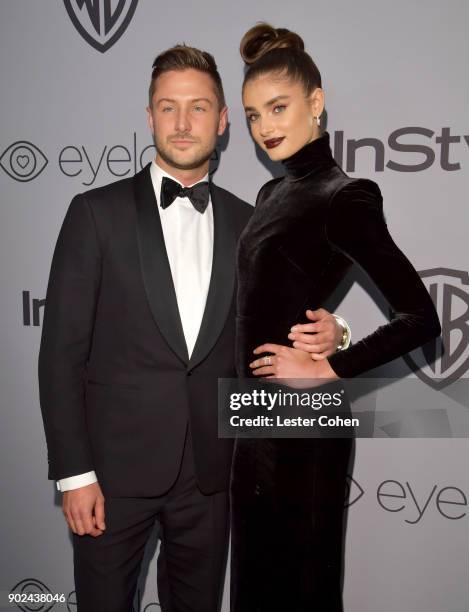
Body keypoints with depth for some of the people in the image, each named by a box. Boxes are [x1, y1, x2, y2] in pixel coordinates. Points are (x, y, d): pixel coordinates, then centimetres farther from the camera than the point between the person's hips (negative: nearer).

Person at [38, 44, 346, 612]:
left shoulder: (246, 222, 5)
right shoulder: (98, 212, -5)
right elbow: (61, 349, -6)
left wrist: (322, 334, -9)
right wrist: (73, 471, -9)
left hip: (210, 470, 3)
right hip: (116, 464, -2)